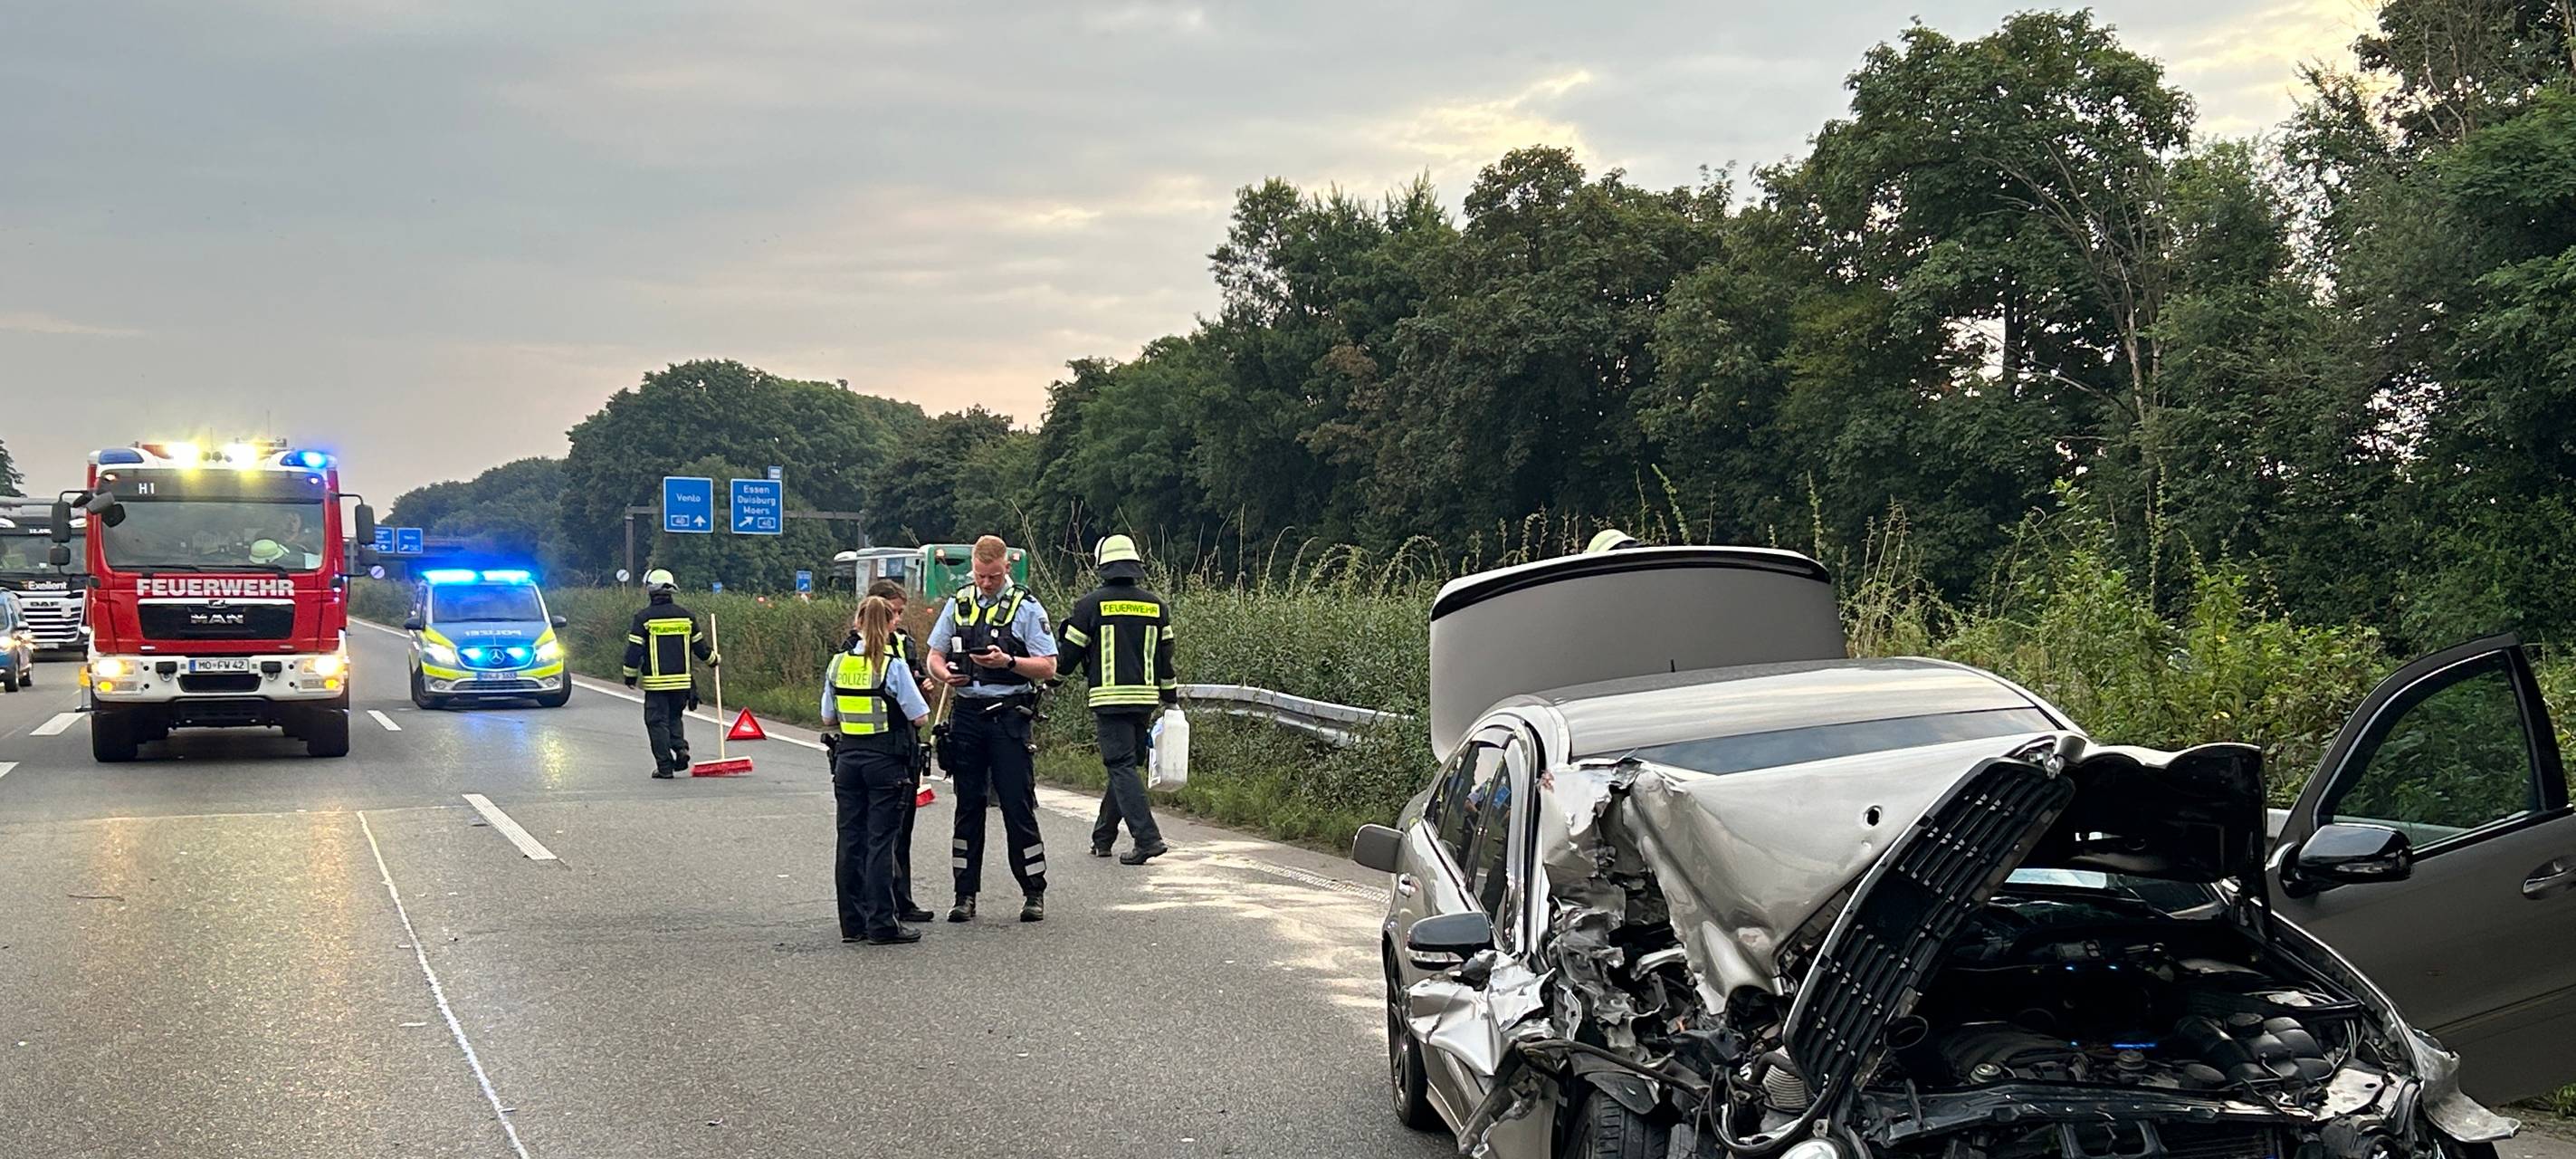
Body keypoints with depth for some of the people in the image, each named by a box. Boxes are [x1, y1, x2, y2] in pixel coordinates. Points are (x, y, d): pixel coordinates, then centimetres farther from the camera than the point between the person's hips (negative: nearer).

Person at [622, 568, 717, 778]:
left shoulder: (644, 617, -6)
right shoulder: (686, 616, 6)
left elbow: (634, 650, -6)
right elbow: (699, 646, 14)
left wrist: (630, 676, 6)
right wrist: (713, 659, 33)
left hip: (656, 682, -4)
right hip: (682, 680, 4)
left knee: (657, 722, 2)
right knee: (675, 717, 20)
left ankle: (665, 767, -1)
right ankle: (681, 747, -4)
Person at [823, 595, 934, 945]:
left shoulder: (838, 664, 2)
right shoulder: (894, 666, -12)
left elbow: (828, 719, 10)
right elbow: (920, 717, -10)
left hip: (847, 759, 4)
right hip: (886, 762, -4)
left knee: (850, 839, 9)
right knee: (880, 841, -2)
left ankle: (852, 922, 13)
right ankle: (882, 924, -1)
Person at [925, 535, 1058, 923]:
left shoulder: (1026, 608, -1)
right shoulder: (958, 604, 11)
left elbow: (1048, 667, -5)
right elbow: (934, 656, 14)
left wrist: (1008, 662, -22)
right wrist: (946, 674, -9)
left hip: (1009, 714, -4)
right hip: (966, 713, 4)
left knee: (1018, 805, -3)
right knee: (968, 805, 7)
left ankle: (1034, 893, 5)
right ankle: (965, 895, 12)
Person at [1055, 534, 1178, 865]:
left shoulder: (1091, 605, -3)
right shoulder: (1156, 606, 9)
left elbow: (1068, 655, 1)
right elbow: (1166, 659, 11)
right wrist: (1170, 701, 19)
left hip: (1109, 700, -5)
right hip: (1145, 698, 5)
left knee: (1122, 767, -6)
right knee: (1125, 766, 14)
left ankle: (1147, 837, -18)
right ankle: (1102, 838, 22)